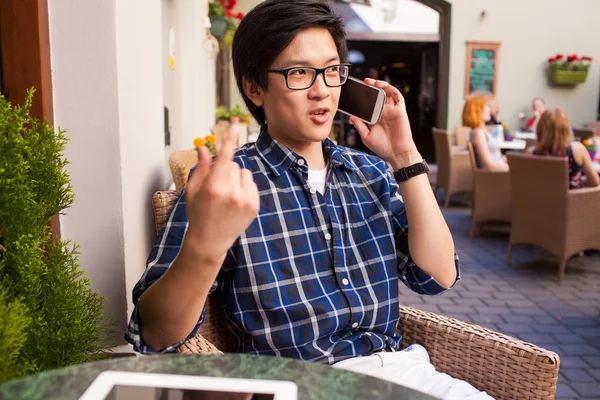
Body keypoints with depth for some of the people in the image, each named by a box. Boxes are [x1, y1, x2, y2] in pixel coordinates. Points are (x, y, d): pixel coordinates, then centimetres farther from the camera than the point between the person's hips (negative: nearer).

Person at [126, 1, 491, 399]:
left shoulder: (373, 173, 8)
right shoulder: (228, 183, -7)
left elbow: (439, 276, 0)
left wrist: (406, 158, -7)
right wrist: (205, 245, -33)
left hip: (399, 366, 5)